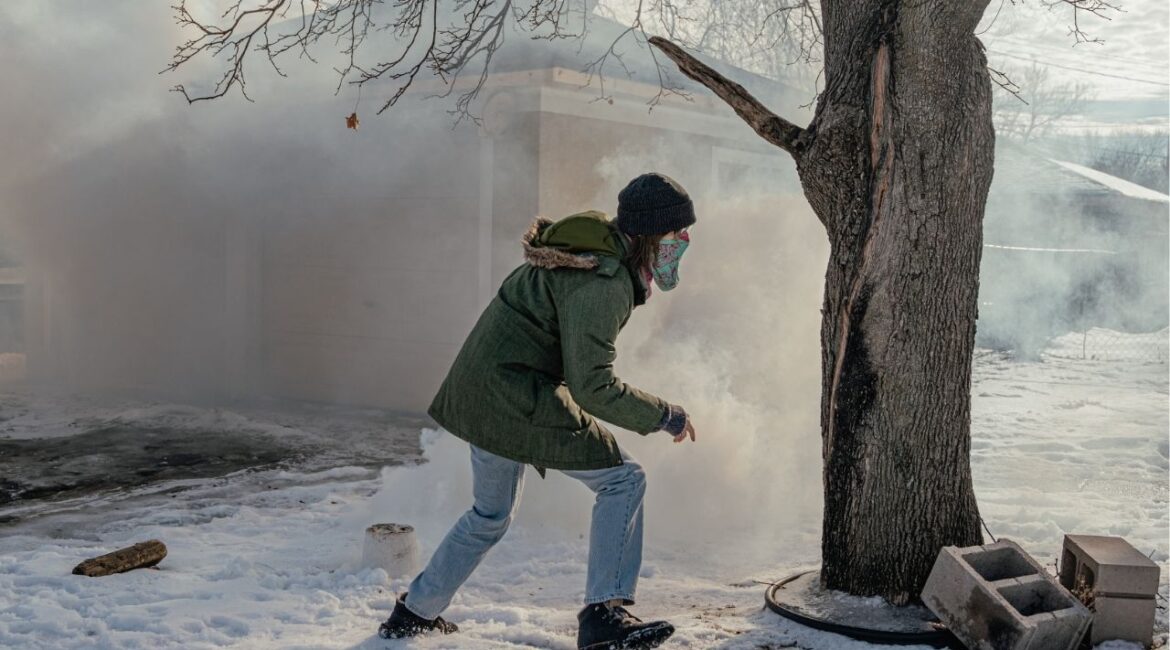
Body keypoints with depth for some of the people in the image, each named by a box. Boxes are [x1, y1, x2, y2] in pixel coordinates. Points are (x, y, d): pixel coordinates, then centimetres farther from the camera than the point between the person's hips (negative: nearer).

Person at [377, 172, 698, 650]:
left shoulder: (599, 244, 9)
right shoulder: (603, 282, -21)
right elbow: (592, 387, -23)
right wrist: (665, 416, -13)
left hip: (479, 387, 10)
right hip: (517, 395, -10)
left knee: (492, 513, 24)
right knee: (622, 479, -5)